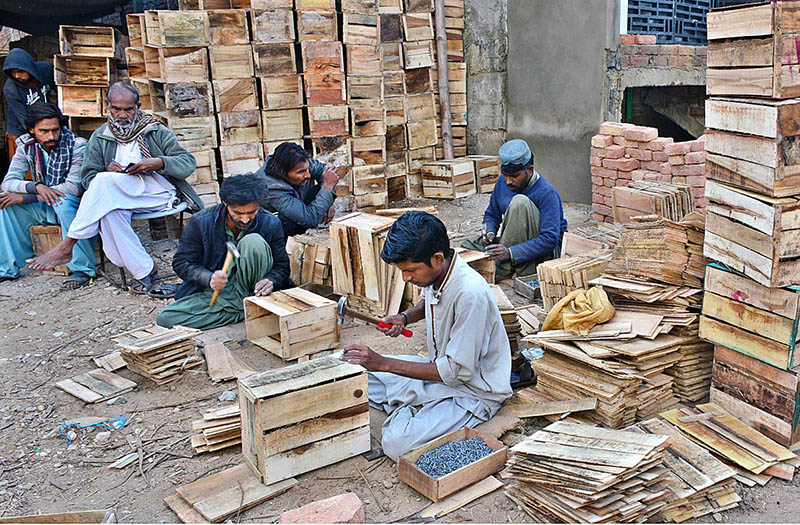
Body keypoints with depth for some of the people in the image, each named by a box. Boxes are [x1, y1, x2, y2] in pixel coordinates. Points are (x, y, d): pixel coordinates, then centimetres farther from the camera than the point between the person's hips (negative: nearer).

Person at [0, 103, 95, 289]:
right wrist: (36, 186, -31)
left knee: (63, 202, -36)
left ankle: (83, 269, -31)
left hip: (73, 205, -5)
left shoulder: (77, 145, -17)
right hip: (44, 207, 6)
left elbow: (74, 187, -25)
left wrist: (25, 197, -25)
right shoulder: (26, 146, -2)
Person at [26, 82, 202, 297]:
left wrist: (158, 163, -14)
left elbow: (188, 163, 5)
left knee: (105, 181, -31)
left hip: (160, 191, -3)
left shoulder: (156, 131, 14)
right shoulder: (99, 137, 19)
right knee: (109, 212, -37)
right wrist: (109, 171, -12)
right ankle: (145, 271, -33)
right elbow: (88, 178, 12)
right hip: (118, 197, 3)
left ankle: (68, 244, -25)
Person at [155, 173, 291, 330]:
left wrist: (271, 281, -29)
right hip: (211, 292, 2)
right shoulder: (200, 223, -12)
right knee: (165, 319, -23)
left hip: (246, 287, -2)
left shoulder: (271, 224, -11)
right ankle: (244, 311, -21)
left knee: (254, 242, -27)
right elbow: (181, 263, -5)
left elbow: (282, 266, -4)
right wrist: (209, 278, -26)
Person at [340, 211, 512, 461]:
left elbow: (457, 371, -27)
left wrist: (384, 363, -27)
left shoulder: (470, 294, -32)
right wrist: (405, 317, -2)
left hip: (474, 391, -8)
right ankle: (411, 412, 0)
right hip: (443, 368, 8)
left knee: (397, 444, -27)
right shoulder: (434, 273, -7)